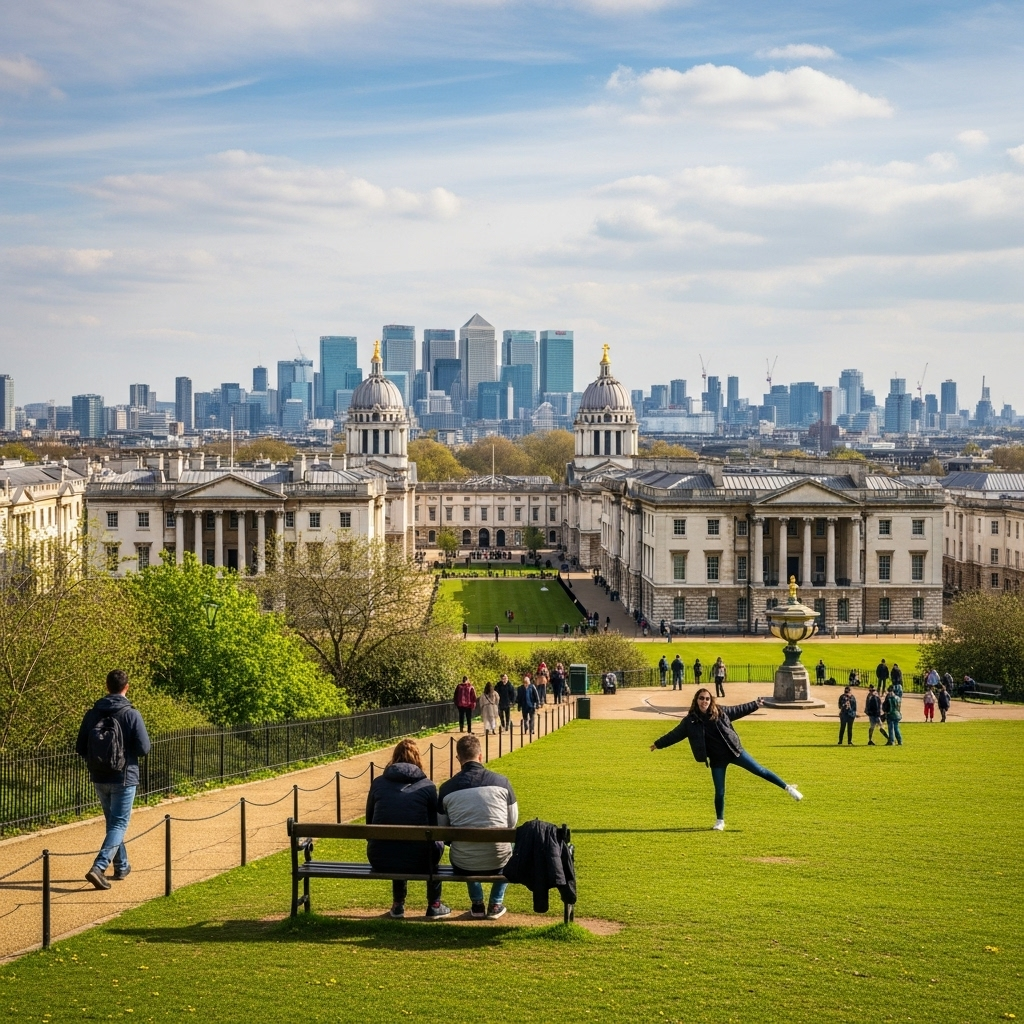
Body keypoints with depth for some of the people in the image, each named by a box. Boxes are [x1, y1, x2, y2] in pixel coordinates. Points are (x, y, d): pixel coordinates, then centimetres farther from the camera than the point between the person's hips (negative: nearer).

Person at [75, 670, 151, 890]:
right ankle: (98, 868, -17)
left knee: (112, 822, 20)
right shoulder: (131, 715, -13)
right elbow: (144, 748, -13)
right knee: (119, 824, -1)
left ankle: (122, 867, 30)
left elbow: (80, 749, 0)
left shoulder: (92, 714, -1)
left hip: (99, 779, 5)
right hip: (124, 778, -5)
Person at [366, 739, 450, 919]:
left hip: (378, 861, 2)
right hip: (416, 863, -2)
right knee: (437, 843, 31)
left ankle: (398, 904, 40)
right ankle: (434, 905, 34)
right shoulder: (427, 786, -1)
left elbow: (369, 823, 14)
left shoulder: (378, 783, 5)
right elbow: (435, 827, 4)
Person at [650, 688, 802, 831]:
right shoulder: (690, 721, -4)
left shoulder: (720, 712, -2)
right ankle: (720, 821, 19)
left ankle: (787, 788, 12)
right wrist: (658, 744, 9)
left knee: (760, 771, 1)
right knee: (719, 792, 1)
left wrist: (755, 704, 18)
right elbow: (675, 734, 6)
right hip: (717, 760, 0)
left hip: (734, 751, 0)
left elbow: (738, 710, 12)